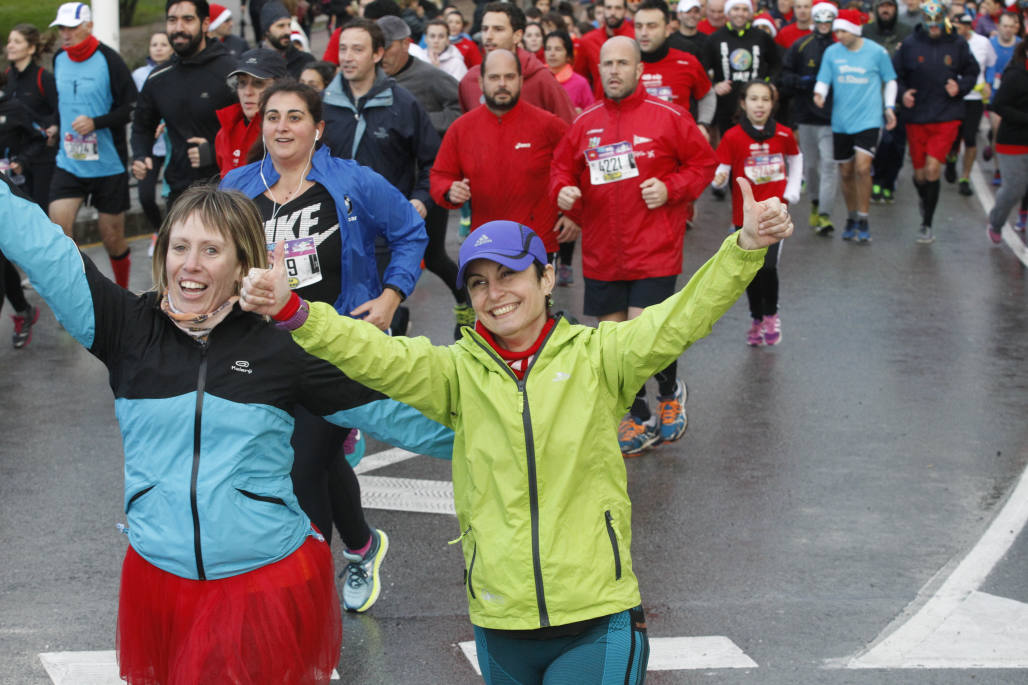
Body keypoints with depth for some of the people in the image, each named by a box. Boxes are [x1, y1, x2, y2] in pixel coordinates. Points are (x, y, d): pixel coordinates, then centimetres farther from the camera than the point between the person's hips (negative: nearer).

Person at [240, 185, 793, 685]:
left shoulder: (596, 357, 0)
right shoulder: (457, 372, 4)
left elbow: (680, 320, -10)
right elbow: (372, 354, -8)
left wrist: (744, 248, -25)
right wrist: (291, 310, -24)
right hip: (500, 624, 2)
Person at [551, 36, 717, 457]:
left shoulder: (667, 117, -3)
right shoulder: (585, 123, 7)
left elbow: (703, 161, 2)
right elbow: (562, 167, 15)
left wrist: (671, 188, -12)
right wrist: (563, 191, -6)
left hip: (653, 249, -4)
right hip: (601, 253, 5)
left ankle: (670, 390, 21)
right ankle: (639, 419, 29)